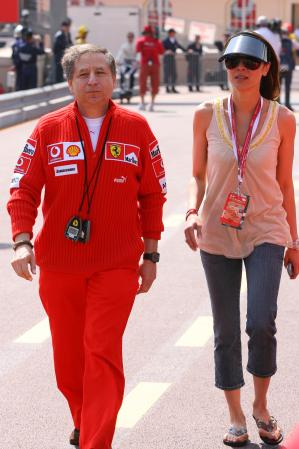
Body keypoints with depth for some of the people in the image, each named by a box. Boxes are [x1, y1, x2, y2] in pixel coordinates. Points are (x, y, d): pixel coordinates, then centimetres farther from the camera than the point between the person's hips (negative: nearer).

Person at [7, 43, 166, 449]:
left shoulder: (136, 129, 0)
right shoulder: (48, 130, 0)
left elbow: (153, 195, 6)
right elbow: (23, 190, -1)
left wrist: (150, 254, 5)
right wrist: (21, 240, -16)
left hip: (117, 265, -2)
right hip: (58, 264, 2)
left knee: (103, 354, -11)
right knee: (68, 357, 12)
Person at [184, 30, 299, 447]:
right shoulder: (207, 115, -2)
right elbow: (198, 176, 6)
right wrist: (192, 213, -13)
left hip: (265, 231, -1)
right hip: (217, 235, 1)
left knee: (262, 324, -14)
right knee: (226, 331, 6)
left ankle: (261, 405, 11)